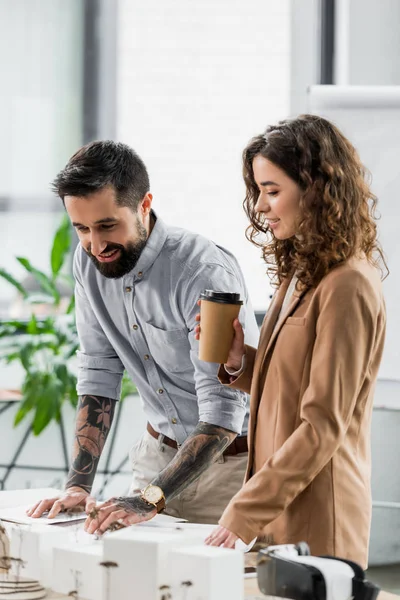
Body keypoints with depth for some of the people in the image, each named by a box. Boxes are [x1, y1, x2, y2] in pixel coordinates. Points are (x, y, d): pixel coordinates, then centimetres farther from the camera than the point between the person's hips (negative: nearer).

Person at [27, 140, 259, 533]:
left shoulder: (204, 272, -27)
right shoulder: (88, 262, -5)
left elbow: (222, 414, -30)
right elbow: (99, 375, -1)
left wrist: (149, 500, -39)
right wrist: (78, 485, -11)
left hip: (232, 453, -5)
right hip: (162, 451, 5)